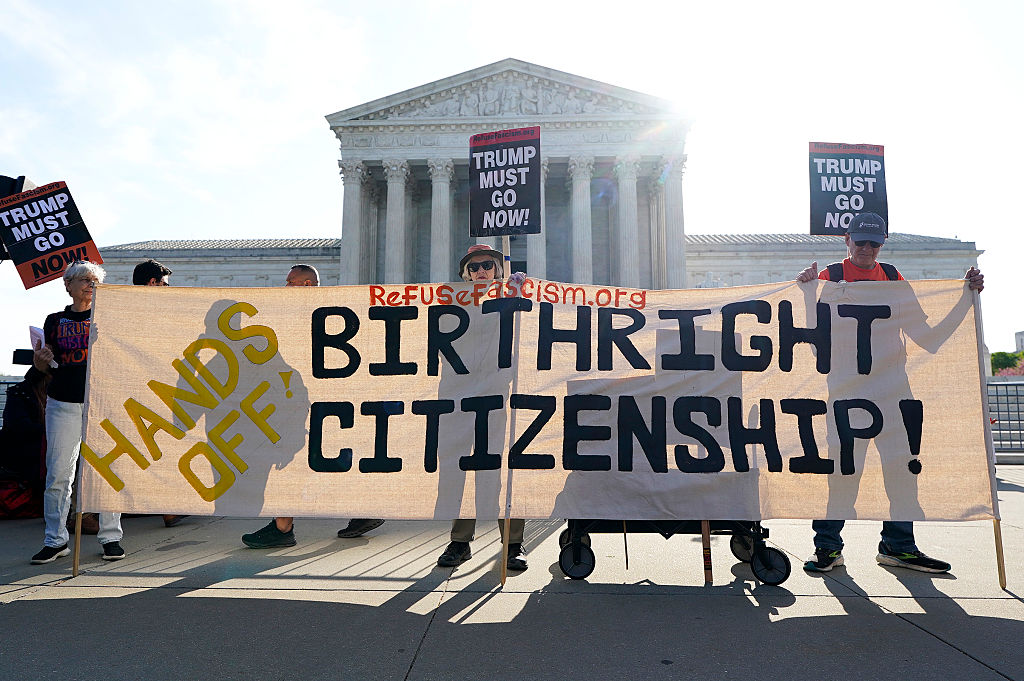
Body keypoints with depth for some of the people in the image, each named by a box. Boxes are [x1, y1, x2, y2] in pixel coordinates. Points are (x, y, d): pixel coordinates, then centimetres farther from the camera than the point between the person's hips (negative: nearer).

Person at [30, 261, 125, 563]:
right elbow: (43, 367, 17)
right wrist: (41, 357, -5)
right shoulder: (55, 321, 12)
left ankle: (110, 537, 10)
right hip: (63, 404, 2)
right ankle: (56, 540, 14)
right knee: (57, 473, 2)